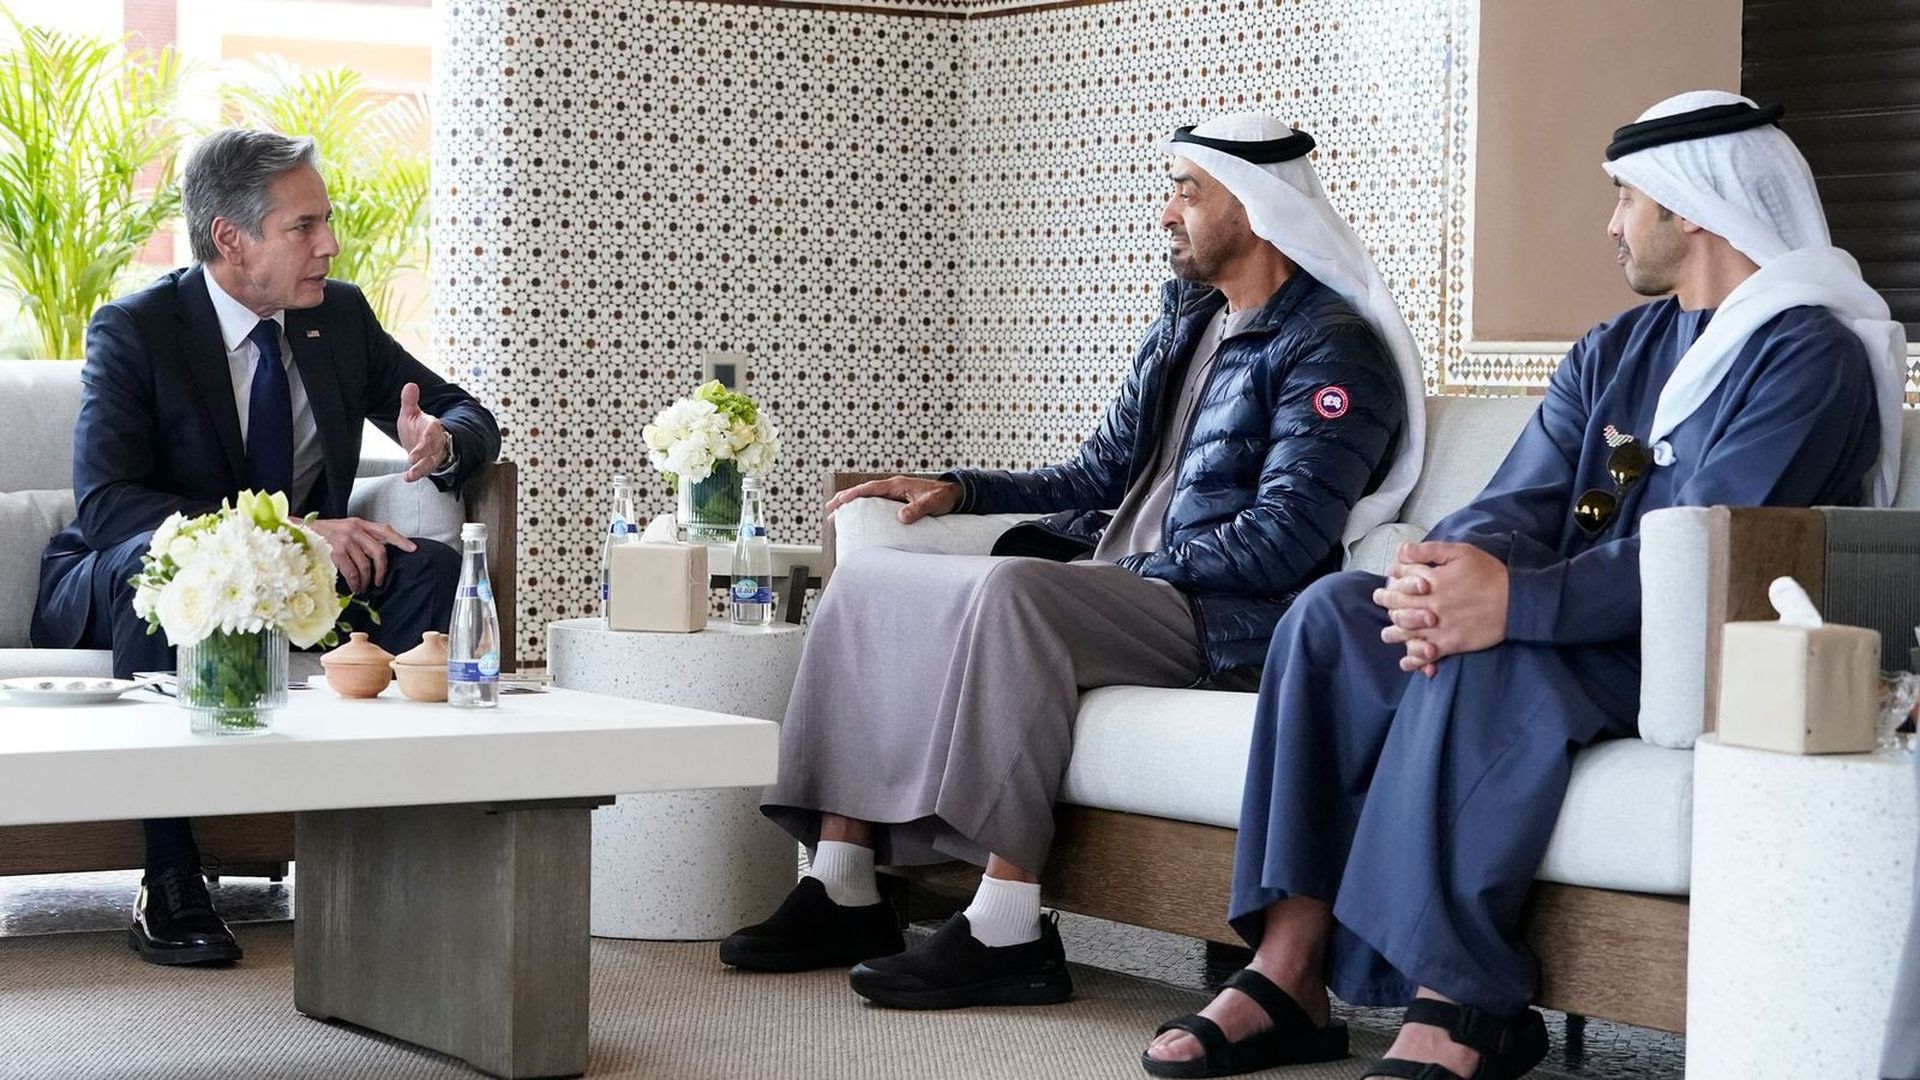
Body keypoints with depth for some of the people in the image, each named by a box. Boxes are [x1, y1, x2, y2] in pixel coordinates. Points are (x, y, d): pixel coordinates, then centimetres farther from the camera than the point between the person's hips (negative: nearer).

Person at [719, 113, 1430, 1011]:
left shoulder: (1332, 349, -8)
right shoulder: (1186, 324, 20)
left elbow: (1283, 540, -18)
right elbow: (1102, 474, 24)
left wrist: (1127, 572, -17)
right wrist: (958, 490, 12)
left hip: (1216, 621, -9)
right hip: (1112, 587, 10)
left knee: (1008, 591, -36)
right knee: (869, 577, 0)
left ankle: (1007, 930, -35)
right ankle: (841, 890, -6)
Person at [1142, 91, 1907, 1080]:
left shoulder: (1809, 356, -8)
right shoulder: (1611, 354, 19)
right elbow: (1520, 505, 5)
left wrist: (1517, 602, -36)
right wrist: (1452, 573, -20)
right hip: (1583, 629, 8)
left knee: (1481, 658, -34)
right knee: (1333, 613, -12)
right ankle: (1289, 973, -19)